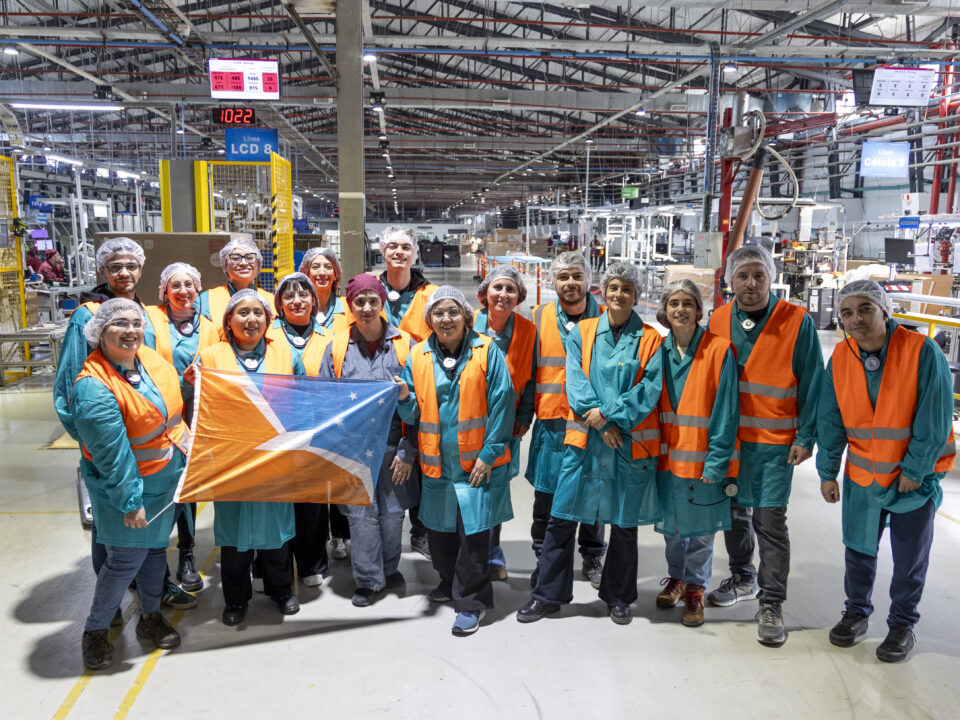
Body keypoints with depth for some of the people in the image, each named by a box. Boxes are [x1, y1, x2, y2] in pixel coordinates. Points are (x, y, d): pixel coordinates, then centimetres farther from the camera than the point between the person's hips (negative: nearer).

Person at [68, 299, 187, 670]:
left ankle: (150, 616, 37)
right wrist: (130, 501, -21)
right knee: (126, 559, 1)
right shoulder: (92, 387, -24)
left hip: (167, 478, 7)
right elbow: (112, 455, -23)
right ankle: (95, 630, 23)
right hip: (122, 486, -7)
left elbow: (175, 401, 18)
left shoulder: (152, 360, -2)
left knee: (156, 547, 19)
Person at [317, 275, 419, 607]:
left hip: (394, 445, 0)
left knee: (393, 512, 10)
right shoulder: (337, 347, 2)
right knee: (361, 514, 4)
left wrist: (408, 451, -4)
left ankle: (390, 569, 33)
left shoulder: (404, 344, -1)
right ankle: (368, 580, 21)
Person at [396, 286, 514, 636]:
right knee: (439, 529, 15)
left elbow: (502, 404, -8)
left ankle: (471, 601, 13)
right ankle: (451, 583, 40)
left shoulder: (487, 351, -5)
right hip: (436, 461, 4)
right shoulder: (418, 356, 5)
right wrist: (404, 397, -16)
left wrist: (489, 453, -12)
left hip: (477, 462, -4)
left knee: (473, 531, -3)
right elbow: (413, 413, 7)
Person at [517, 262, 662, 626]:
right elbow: (576, 383, -2)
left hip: (632, 443, -1)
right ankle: (548, 595, 17)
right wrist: (601, 425, -13)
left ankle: (619, 596, 28)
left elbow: (649, 390, -6)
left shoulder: (649, 340, 3)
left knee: (625, 523, 10)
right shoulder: (582, 332, 6)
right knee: (561, 518, 2)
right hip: (585, 439, 1)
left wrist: (609, 413, -16)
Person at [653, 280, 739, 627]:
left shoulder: (719, 350, -10)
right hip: (667, 454, 4)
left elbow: (725, 410, -11)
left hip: (703, 457, -4)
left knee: (701, 528, 8)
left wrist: (716, 461, -14)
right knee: (670, 524, 17)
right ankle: (676, 576, 37)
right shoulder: (660, 351, 4)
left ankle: (695, 588, 26)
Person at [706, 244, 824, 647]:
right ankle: (743, 579, 37)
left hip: (774, 441, -4)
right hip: (727, 436, 4)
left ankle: (771, 602, 12)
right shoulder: (719, 321, 3)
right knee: (734, 511, 16)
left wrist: (805, 437, -7)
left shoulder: (797, 322, -8)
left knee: (769, 520, -2)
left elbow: (811, 384, -5)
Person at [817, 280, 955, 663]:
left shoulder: (922, 351, -18)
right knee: (858, 549, 14)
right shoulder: (840, 358, -6)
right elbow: (830, 420, 1)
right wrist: (827, 472, 1)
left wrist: (914, 470, -12)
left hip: (914, 476, -3)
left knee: (910, 558, 10)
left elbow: (935, 420, -15)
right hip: (861, 474, 3)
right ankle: (856, 612, 34)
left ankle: (902, 624, 29)